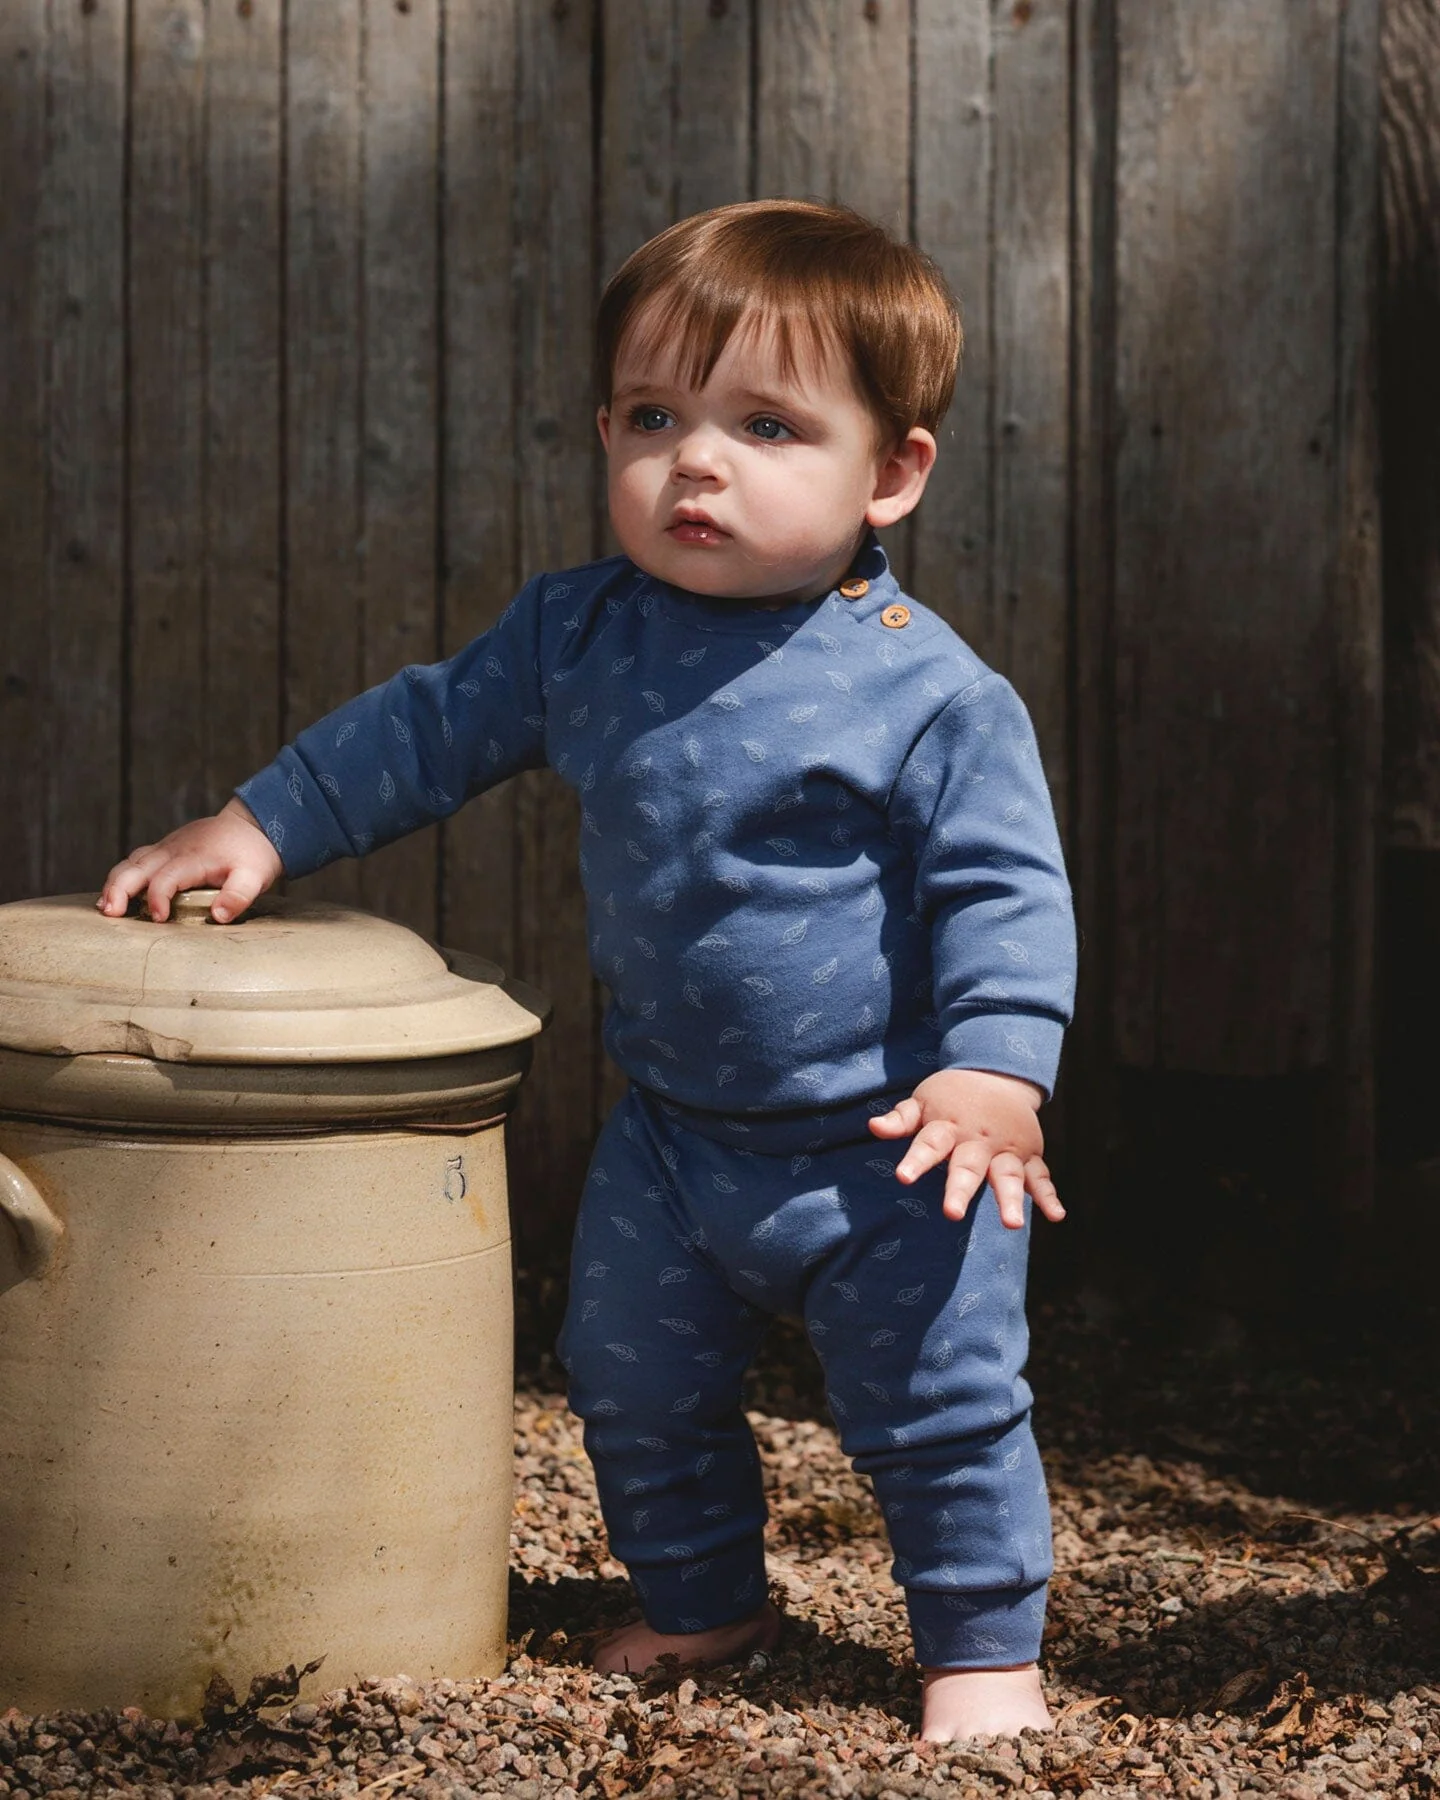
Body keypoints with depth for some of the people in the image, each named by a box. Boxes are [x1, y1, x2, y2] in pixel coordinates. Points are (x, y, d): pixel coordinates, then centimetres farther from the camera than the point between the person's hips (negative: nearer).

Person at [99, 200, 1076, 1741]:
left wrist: (995, 1069, -29)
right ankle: (701, 1599, 41)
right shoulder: (579, 635, -2)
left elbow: (1000, 890, -17)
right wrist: (259, 826, 7)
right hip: (670, 1134, 5)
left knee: (939, 1406, 1)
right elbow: (431, 727, 10)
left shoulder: (929, 690, -17)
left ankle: (984, 1645, 21)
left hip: (885, 1148, -5)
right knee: (632, 1381, 17)